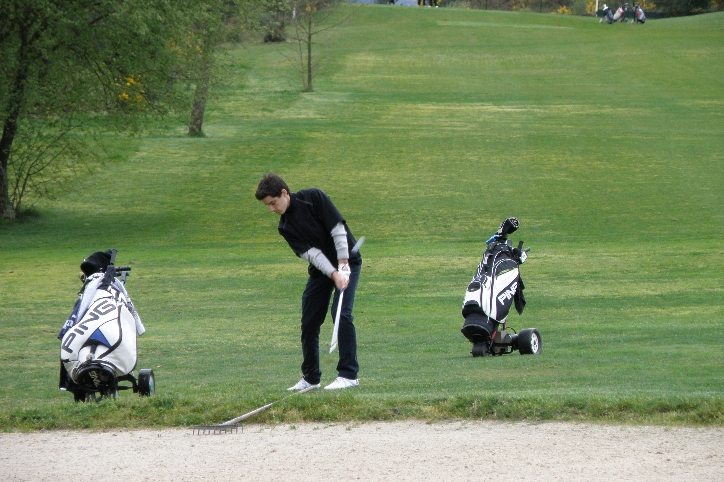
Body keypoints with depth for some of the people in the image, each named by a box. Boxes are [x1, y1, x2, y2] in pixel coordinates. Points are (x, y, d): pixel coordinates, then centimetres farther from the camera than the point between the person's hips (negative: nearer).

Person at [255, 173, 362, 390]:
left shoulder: (314, 198, -16)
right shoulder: (285, 226, -3)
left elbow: (338, 229, -18)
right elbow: (310, 252, -12)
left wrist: (343, 266, -22)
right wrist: (333, 274, -26)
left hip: (346, 261, -6)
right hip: (320, 268, 6)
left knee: (342, 313, -18)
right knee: (309, 321, 2)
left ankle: (349, 375, -14)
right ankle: (310, 377, 15)